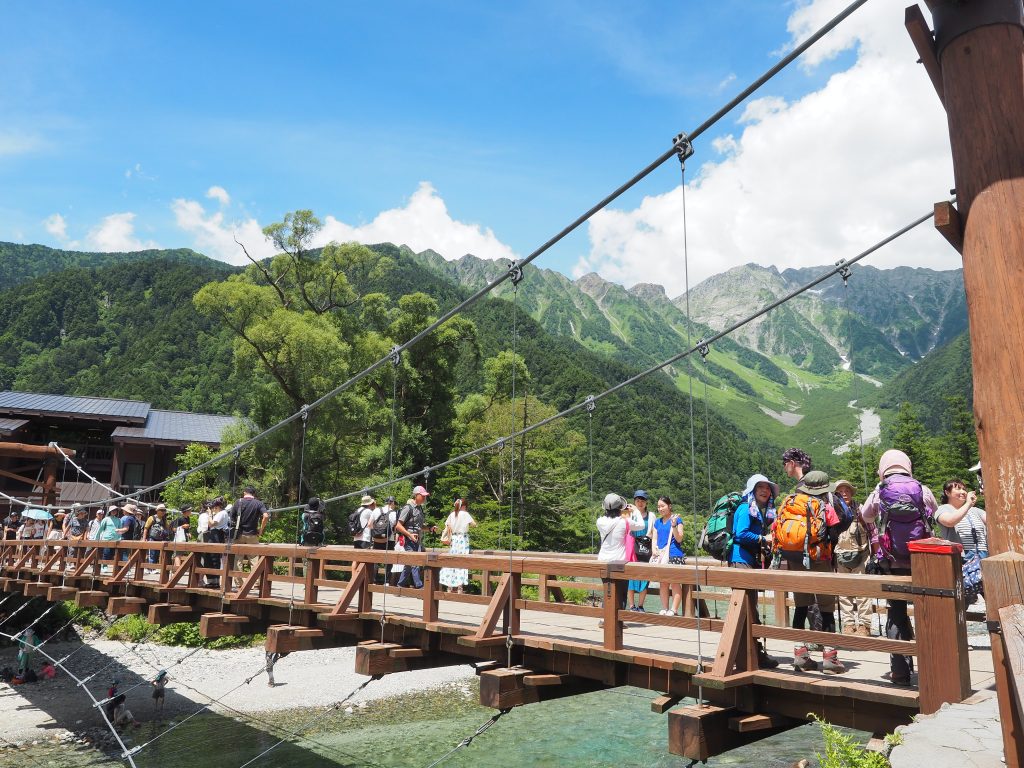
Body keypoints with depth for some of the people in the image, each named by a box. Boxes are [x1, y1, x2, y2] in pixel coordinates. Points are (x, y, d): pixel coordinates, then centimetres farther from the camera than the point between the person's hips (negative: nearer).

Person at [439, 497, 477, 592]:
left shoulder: (452, 515, 5)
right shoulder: (465, 514, -6)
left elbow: (448, 527, -1)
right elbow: (473, 524, -11)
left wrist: (444, 537, 0)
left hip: (453, 539, 4)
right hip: (463, 539, -4)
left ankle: (450, 586, 11)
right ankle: (459, 587, -5)